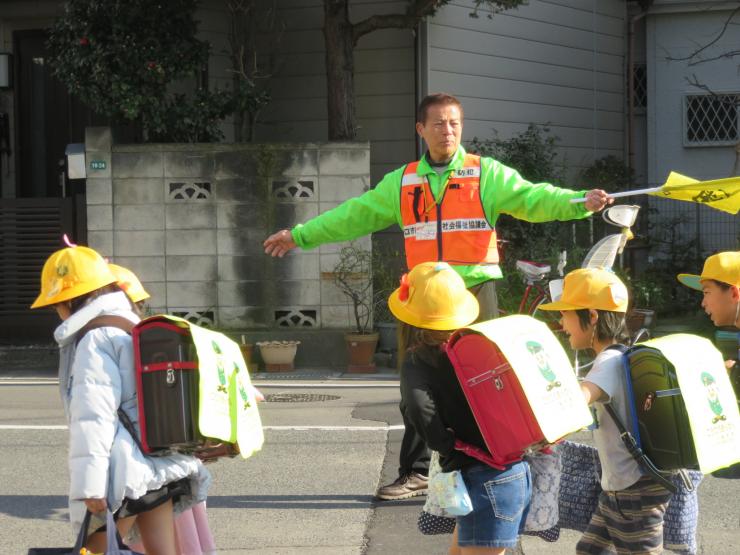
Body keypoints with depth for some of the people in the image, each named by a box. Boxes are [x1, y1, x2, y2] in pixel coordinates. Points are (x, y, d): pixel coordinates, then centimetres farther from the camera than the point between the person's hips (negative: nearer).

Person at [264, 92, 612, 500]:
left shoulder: (487, 174, 2)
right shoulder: (402, 182, 13)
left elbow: (532, 198, -9)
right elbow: (355, 215, 19)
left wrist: (581, 202, -26)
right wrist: (300, 235, 20)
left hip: (475, 292, -3)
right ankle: (415, 473, 17)